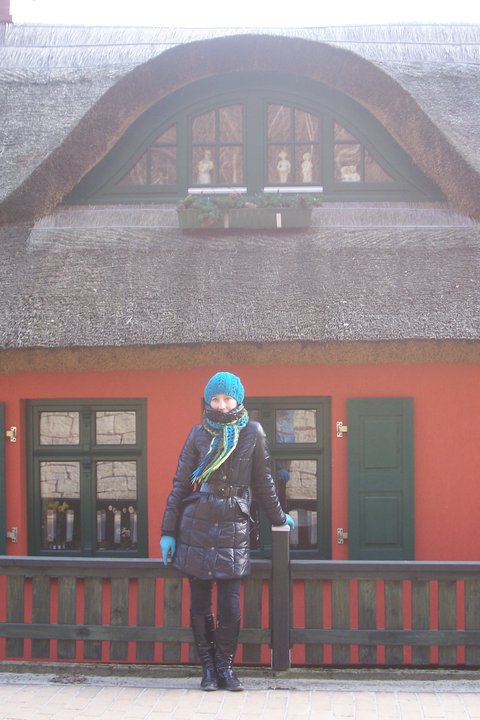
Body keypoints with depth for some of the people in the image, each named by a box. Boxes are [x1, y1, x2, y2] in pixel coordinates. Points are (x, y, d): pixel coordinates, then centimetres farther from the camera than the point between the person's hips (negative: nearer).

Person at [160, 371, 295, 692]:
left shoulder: (253, 433, 3)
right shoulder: (198, 434, 4)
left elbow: (262, 482, 14)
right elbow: (180, 484, 6)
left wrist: (279, 518, 21)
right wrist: (168, 531, 4)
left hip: (234, 529, -1)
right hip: (196, 527, 1)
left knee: (230, 606, -4)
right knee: (200, 604, 4)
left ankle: (225, 668, 12)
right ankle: (209, 668, 17)